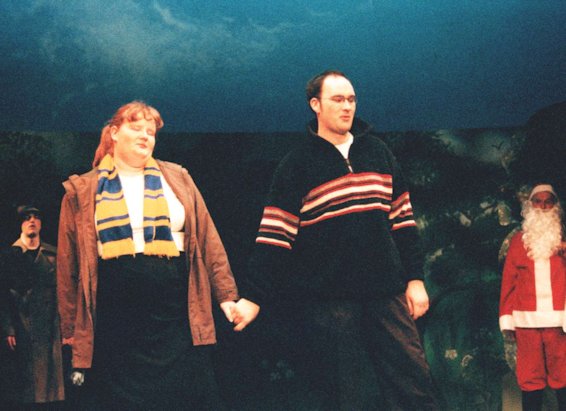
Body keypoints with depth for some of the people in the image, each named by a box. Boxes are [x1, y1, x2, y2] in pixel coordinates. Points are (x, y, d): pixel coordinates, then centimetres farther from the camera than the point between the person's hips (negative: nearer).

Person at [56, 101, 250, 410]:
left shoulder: (176, 179, 12)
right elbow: (68, 265, 8)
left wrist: (227, 295, 2)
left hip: (178, 314, 1)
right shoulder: (83, 192, 7)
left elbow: (208, 241, 9)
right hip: (114, 324, -1)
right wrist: (71, 328, 7)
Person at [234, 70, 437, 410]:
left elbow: (402, 219, 14)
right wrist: (253, 298, -11)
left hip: (385, 292, 3)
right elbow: (275, 236, -4)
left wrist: (415, 279, 8)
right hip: (328, 300, -3)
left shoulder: (378, 152, 12)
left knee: (414, 381, 0)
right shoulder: (298, 164, 1)